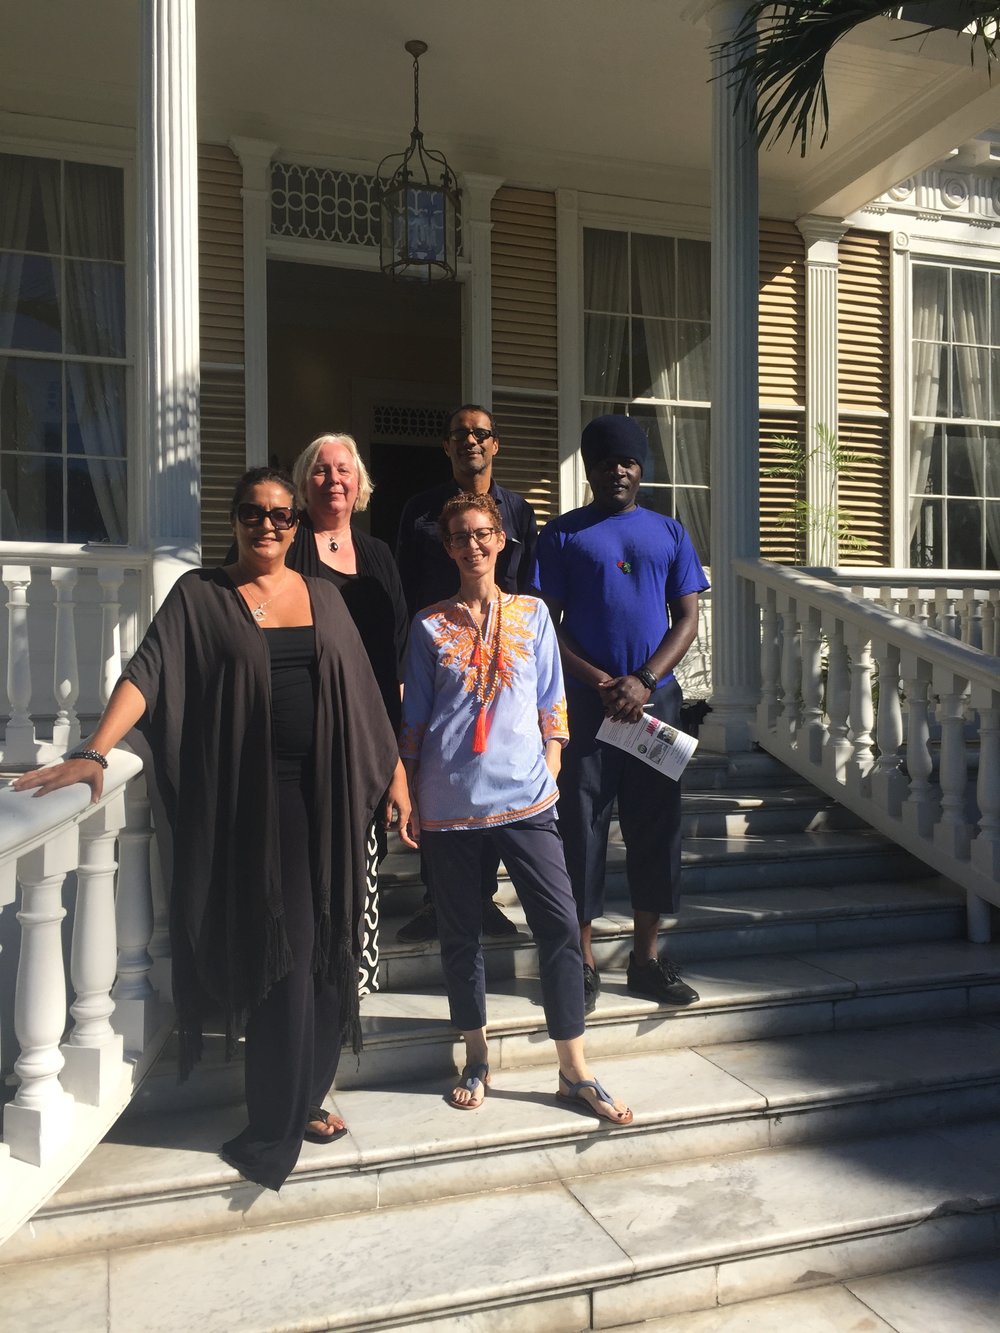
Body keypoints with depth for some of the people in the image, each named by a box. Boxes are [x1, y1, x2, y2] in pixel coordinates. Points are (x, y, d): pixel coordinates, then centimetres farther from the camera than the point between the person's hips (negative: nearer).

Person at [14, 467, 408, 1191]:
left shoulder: (322, 596, 12)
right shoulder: (200, 595, 1)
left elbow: (362, 692, 12)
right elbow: (147, 673, -10)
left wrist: (394, 775, 10)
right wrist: (93, 753, -24)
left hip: (326, 797, 4)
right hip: (252, 798, -4)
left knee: (323, 947, 9)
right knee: (279, 950, -3)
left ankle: (305, 1096, 27)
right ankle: (276, 1126, 13)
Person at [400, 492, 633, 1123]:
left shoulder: (532, 614, 7)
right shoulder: (431, 626, 6)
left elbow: (553, 708, 9)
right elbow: (414, 719, 8)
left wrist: (550, 777, 2)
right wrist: (409, 799, 6)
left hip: (525, 795, 0)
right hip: (449, 802, 0)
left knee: (560, 923, -4)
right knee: (460, 932, 9)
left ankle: (575, 1071, 9)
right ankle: (477, 1056, 28)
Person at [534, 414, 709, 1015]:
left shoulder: (668, 533, 11)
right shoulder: (563, 534, 5)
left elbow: (688, 618, 5)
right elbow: (547, 622, 0)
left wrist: (643, 680, -10)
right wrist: (600, 682, -12)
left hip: (655, 698, 2)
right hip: (584, 702, -2)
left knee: (657, 826, 6)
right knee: (582, 826, 1)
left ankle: (647, 956, 20)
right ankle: (583, 962, 14)